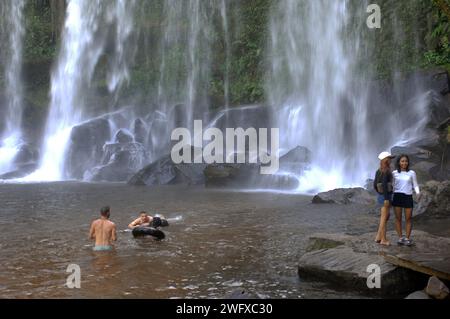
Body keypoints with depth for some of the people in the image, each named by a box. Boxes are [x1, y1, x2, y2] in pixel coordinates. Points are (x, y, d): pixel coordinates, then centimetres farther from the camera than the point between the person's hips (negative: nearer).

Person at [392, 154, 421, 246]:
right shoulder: (394, 173, 4)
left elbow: (415, 185, 6)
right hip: (397, 197, 1)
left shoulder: (412, 173, 2)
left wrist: (418, 193, -13)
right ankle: (400, 238, 13)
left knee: (408, 219, 3)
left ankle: (408, 238, 14)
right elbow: (392, 186, 9)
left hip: (408, 197, -1)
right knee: (398, 218, 3)